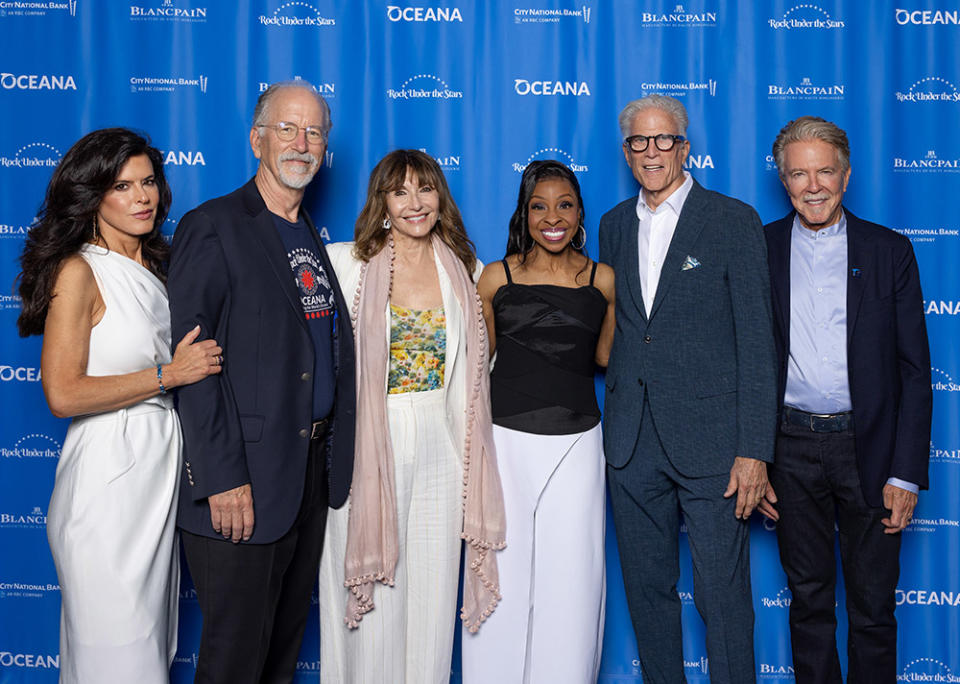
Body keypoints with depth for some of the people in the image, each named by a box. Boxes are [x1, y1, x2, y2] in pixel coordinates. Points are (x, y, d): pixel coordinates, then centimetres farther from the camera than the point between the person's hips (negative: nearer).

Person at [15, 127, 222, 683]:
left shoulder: (153, 266, 11)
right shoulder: (79, 272, -11)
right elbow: (63, 394, -19)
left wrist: (201, 360, 5)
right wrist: (168, 375, -16)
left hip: (162, 465, 7)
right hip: (109, 474, -7)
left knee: (153, 633, 18)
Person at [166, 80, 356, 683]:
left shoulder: (317, 239, 15)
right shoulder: (213, 227, -8)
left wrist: (337, 458, 9)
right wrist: (222, 477, -20)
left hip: (314, 470, 7)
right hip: (244, 479, -7)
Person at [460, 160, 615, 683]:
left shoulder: (603, 280, 5)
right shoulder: (496, 277, 2)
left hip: (576, 443, 1)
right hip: (506, 441, -1)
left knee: (571, 581, 6)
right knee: (501, 575, 5)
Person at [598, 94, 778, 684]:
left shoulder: (734, 221, -3)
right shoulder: (614, 225, 12)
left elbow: (757, 342, -7)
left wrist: (755, 450, -12)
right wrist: (618, 424, 8)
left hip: (709, 439, -4)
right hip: (632, 444, 5)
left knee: (723, 596, 1)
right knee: (647, 588, 15)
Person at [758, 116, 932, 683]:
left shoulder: (889, 251, 1)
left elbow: (915, 369, 0)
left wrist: (907, 472, -6)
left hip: (869, 446, -1)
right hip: (791, 449, 1)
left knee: (873, 606, 8)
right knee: (808, 599, 13)